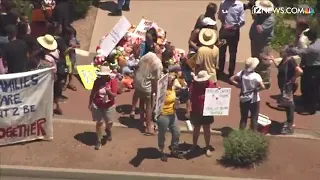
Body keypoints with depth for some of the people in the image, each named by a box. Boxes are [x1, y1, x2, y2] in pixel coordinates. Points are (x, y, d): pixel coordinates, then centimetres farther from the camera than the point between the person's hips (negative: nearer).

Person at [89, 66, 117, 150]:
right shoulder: (97, 81, -11)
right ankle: (98, 141, 18)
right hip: (97, 106, 0)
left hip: (109, 106, 0)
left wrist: (109, 92, -39)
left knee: (109, 122, 16)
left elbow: (114, 95, -18)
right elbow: (92, 93, 1)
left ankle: (108, 132, 52)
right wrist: (90, 104, 6)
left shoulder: (113, 81, -16)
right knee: (99, 123, 3)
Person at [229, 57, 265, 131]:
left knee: (243, 118, 16)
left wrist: (239, 85, -2)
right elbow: (262, 87, -29)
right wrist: (256, 89, -11)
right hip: (254, 100, -4)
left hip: (243, 99, 4)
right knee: (254, 118, 10)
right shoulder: (256, 76, -20)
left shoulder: (242, 73, -7)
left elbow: (231, 79, -5)